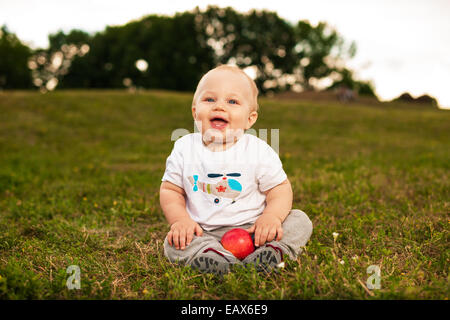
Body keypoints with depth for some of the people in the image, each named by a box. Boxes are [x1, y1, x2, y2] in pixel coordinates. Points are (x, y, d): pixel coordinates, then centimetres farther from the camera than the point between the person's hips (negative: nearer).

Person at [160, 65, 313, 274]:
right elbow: (170, 190, 4)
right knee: (174, 244, -26)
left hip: (252, 229, 0)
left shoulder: (259, 150, -5)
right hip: (204, 232, 0)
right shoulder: (184, 149, 0)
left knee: (300, 221, -17)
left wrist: (271, 216, -22)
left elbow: (280, 188, -1)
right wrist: (180, 219, -15)